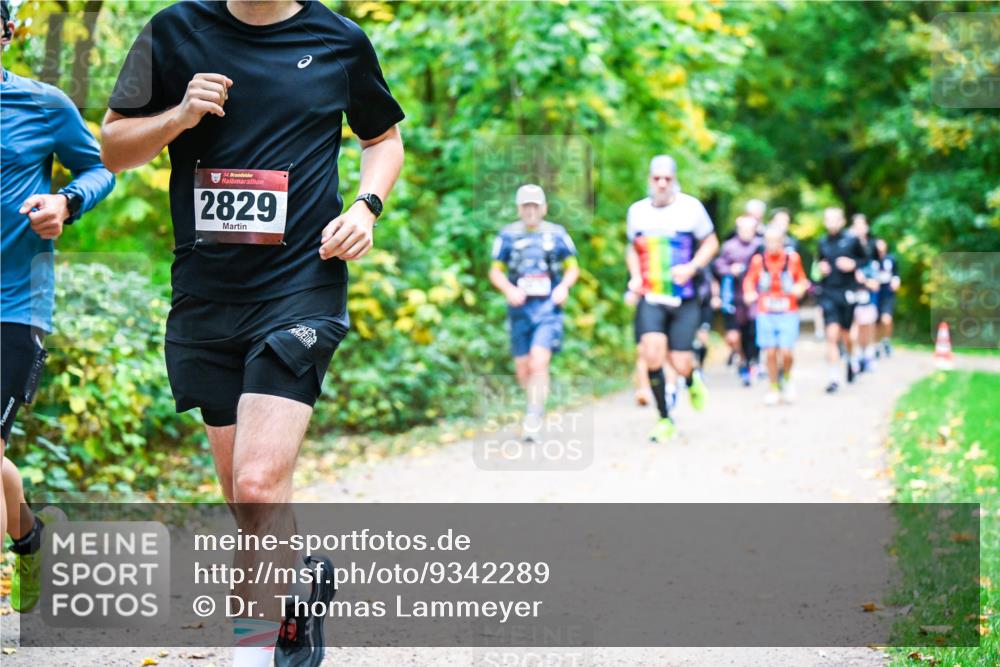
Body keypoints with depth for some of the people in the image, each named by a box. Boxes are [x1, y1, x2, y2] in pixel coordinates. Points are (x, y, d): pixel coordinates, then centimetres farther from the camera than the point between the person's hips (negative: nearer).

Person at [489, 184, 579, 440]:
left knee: (539, 362, -18)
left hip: (548, 307, -2)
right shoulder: (508, 235, 2)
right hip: (520, 308, 2)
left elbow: (573, 268, 11)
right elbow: (495, 272, 7)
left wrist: (564, 286, -8)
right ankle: (537, 400, 37)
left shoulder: (557, 234, 2)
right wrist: (509, 289, -11)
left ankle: (534, 416, -8)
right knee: (523, 371, 8)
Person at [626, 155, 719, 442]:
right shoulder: (637, 211, 7)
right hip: (650, 298, 1)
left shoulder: (691, 207, -2)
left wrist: (692, 267, -10)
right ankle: (664, 419, -5)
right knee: (652, 351, -20)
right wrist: (635, 277, 4)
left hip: (684, 299, -1)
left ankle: (692, 380, 38)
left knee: (680, 364, -3)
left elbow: (710, 242, 8)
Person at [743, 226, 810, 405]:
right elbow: (749, 280, 9)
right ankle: (774, 388, 19)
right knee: (770, 353, 1)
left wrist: (800, 288, -9)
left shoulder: (793, 258, -1)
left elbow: (802, 279, 12)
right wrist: (749, 293, -10)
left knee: (787, 352, -10)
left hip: (788, 313, -1)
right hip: (765, 314, 1)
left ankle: (786, 378, 21)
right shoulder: (758, 260, -2)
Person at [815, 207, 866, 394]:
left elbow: (866, 260, 8)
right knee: (832, 335, -12)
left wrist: (854, 264, -11)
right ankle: (834, 378, -9)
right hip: (828, 293, 1)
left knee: (844, 334, 10)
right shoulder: (822, 243, 6)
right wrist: (820, 268, -1)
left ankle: (851, 360, 43)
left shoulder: (852, 241, -1)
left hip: (847, 292, -1)